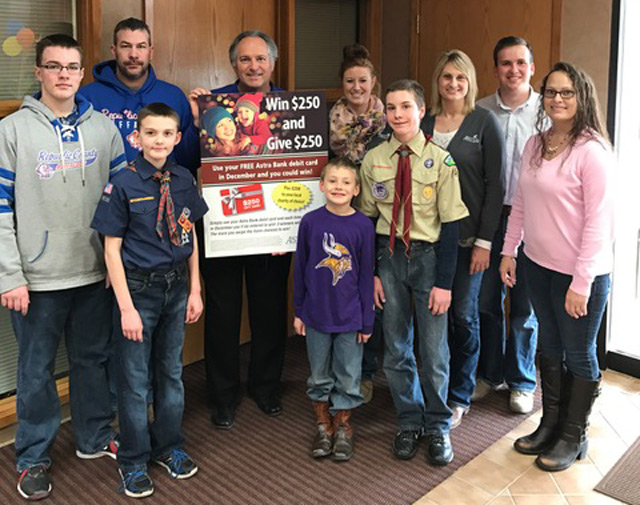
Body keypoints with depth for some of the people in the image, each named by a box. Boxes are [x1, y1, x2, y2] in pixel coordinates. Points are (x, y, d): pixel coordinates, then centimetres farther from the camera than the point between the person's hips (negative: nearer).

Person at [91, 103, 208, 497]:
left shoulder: (184, 180, 0)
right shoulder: (123, 185, -12)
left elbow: (191, 236, 7)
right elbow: (112, 248, -11)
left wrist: (194, 290, 4)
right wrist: (126, 307, -15)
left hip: (176, 286, 4)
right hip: (138, 287, -4)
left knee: (171, 371, 17)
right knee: (135, 379, 7)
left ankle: (168, 446, 36)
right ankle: (133, 461, 26)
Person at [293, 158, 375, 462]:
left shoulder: (363, 225, -7)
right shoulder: (310, 221, -5)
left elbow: (366, 275, -3)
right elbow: (300, 268, 3)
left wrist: (367, 321, -2)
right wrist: (299, 311, 4)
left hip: (350, 317, -1)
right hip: (316, 314, 1)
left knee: (348, 376, 10)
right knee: (319, 375, 14)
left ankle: (343, 426, 29)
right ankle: (323, 425, 31)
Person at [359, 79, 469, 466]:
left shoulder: (441, 160, -7)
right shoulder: (373, 160, 0)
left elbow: (450, 225, -7)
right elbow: (367, 218, 5)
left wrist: (444, 282, -10)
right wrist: (371, 273, 1)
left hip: (429, 256, -2)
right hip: (389, 257, 3)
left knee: (434, 350, 5)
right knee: (396, 349, 11)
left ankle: (437, 427, 25)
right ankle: (409, 423, 29)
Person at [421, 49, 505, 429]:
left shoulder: (485, 122, -2)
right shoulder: (424, 124, 8)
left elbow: (496, 185, -5)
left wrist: (484, 240, -10)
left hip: (468, 236, -3)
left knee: (464, 315, 4)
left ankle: (460, 397, 20)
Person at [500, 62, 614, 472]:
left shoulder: (592, 151, -17)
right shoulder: (535, 145, 5)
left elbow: (598, 222, -18)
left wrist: (581, 283, -19)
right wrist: (509, 251, 9)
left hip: (579, 274, -7)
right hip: (538, 266, 7)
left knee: (579, 356, 10)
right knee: (550, 347, 20)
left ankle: (574, 438, 28)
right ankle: (550, 424, 37)